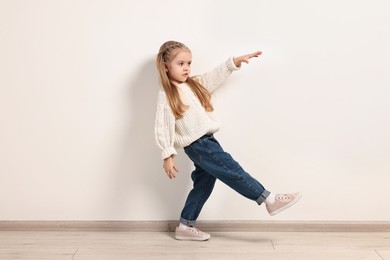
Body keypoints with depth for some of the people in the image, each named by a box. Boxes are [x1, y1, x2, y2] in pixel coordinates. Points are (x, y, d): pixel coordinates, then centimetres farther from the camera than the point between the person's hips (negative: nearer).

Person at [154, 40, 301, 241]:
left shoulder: (194, 84, 13)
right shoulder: (165, 96, -9)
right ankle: (269, 200, 2)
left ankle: (185, 227, 24)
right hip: (197, 145, -9)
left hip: (207, 141, 9)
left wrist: (236, 60, 11)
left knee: (203, 185, 13)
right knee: (232, 171, -7)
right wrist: (167, 156, -15)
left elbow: (215, 76, 18)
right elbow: (163, 128, -11)